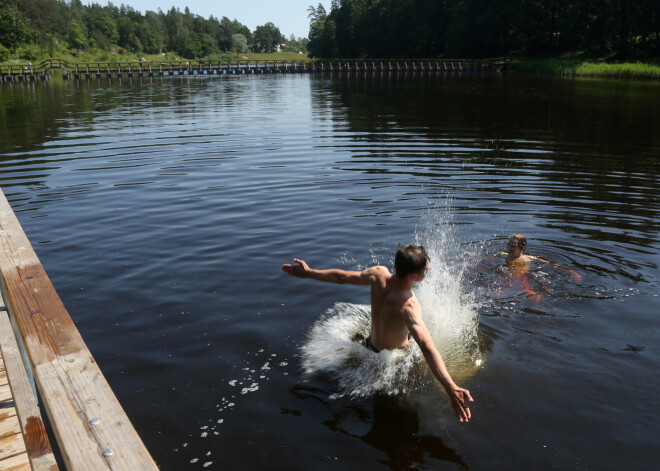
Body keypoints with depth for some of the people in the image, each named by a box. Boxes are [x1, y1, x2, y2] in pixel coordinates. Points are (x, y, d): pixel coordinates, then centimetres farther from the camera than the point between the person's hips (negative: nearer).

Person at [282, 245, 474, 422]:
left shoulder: (378, 275, -24)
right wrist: (451, 388, -58)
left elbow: (341, 277, -9)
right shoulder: (409, 306, -41)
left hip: (371, 344, 6)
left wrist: (309, 273, 8)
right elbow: (427, 347, -52)